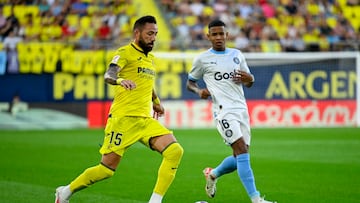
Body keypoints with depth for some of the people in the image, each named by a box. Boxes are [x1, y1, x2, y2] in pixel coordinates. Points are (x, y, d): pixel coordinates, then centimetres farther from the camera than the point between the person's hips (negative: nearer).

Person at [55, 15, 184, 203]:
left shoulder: (150, 58, 19)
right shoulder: (125, 52, -5)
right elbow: (109, 75, -23)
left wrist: (156, 101, 43)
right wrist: (120, 80, -43)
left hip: (145, 121, 7)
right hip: (123, 119, -7)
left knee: (175, 151, -16)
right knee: (107, 169, -4)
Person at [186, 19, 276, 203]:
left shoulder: (237, 55, 14)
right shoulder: (202, 59, 3)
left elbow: (249, 83, 22)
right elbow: (190, 83, 14)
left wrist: (249, 79, -2)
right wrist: (199, 91, -8)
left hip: (241, 109, 6)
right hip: (223, 110, -5)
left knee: (240, 157, 7)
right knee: (242, 151, -19)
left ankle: (213, 174, 36)